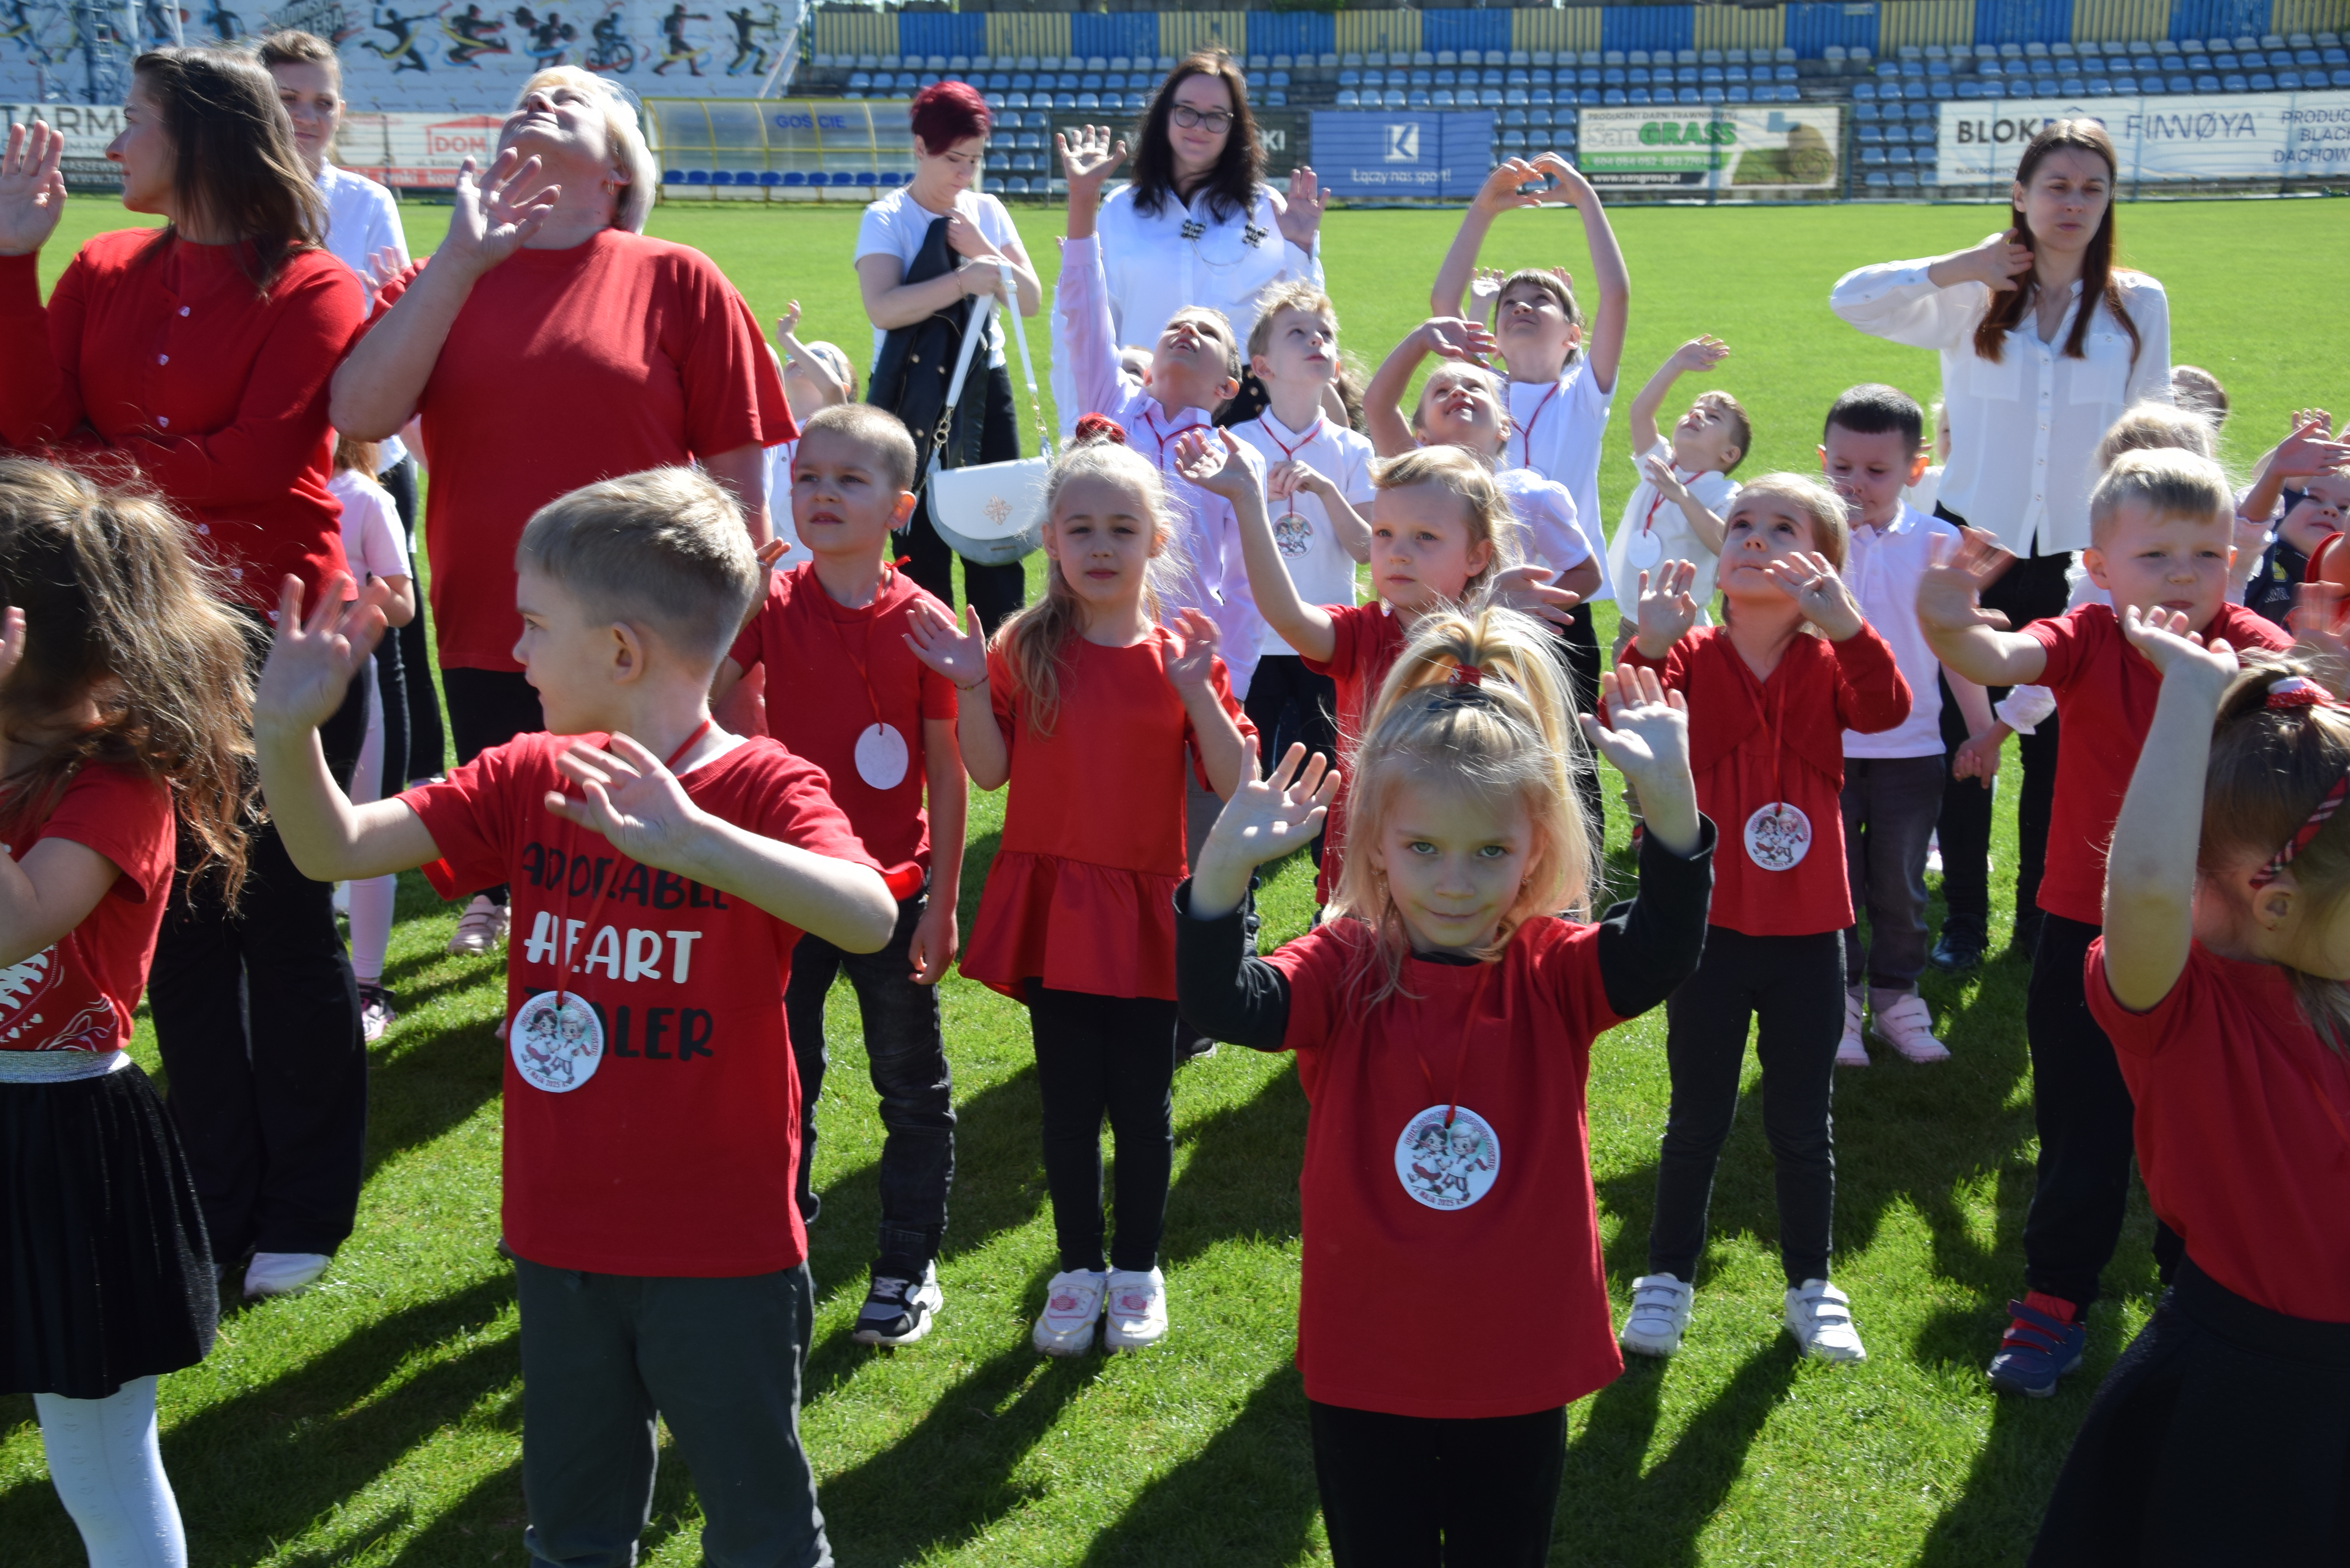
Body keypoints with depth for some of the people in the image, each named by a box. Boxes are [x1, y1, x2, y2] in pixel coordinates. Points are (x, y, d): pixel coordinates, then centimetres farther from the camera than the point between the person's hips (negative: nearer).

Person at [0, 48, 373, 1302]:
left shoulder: (312, 290, -8)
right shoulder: (104, 273, 8)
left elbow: (251, 466, -18)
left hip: (278, 637, -5)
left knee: (282, 925, 5)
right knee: (178, 926, 11)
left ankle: (301, 1212, 20)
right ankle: (218, 1203, 26)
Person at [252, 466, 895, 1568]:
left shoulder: (763, 787, -17)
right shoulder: (527, 781, 0)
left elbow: (869, 919, -36)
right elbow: (335, 848, -4)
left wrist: (691, 839, -49)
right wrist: (286, 729, -22)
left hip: (722, 1250, -5)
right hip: (559, 1239, 5)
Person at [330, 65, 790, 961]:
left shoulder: (676, 282, 0)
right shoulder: (440, 282, 8)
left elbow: (736, 481, 1)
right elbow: (360, 415, -10)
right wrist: (463, 261, -12)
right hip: (485, 652, 3)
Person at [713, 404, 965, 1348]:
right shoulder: (772, 608, -3)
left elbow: (948, 775, -6)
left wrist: (942, 900, -7)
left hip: (894, 893, -2)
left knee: (912, 1089, 9)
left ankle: (909, 1262, 24)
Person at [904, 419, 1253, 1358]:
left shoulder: (1181, 654, -2)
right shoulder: (1026, 647, 0)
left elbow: (1234, 783, -8)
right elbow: (990, 772, 0)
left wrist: (1195, 691, -20)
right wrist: (971, 690, -13)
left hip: (1145, 907, -1)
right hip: (1050, 902, 1)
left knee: (1142, 1103, 7)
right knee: (1067, 1102, 9)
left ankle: (1138, 1268, 26)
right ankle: (1078, 1268, 25)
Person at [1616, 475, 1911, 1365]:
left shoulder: (1830, 662, -2)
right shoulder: (1691, 656, -4)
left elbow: (1887, 710, -25)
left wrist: (1845, 620, -41)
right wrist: (1648, 646, -40)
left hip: (1808, 932, 1)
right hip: (1709, 926, -1)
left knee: (1803, 1123, 11)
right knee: (1697, 1117, 9)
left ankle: (1811, 1285, 28)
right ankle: (1667, 1279, 25)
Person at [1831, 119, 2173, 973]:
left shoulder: (2137, 305, 1)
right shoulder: (1972, 298, -1)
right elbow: (1851, 300, -11)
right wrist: (1963, 265, -13)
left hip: (2078, 556, 1)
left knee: (2061, 747, 8)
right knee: (1963, 740, 5)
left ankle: (2044, 918, 23)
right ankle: (1964, 919, 19)